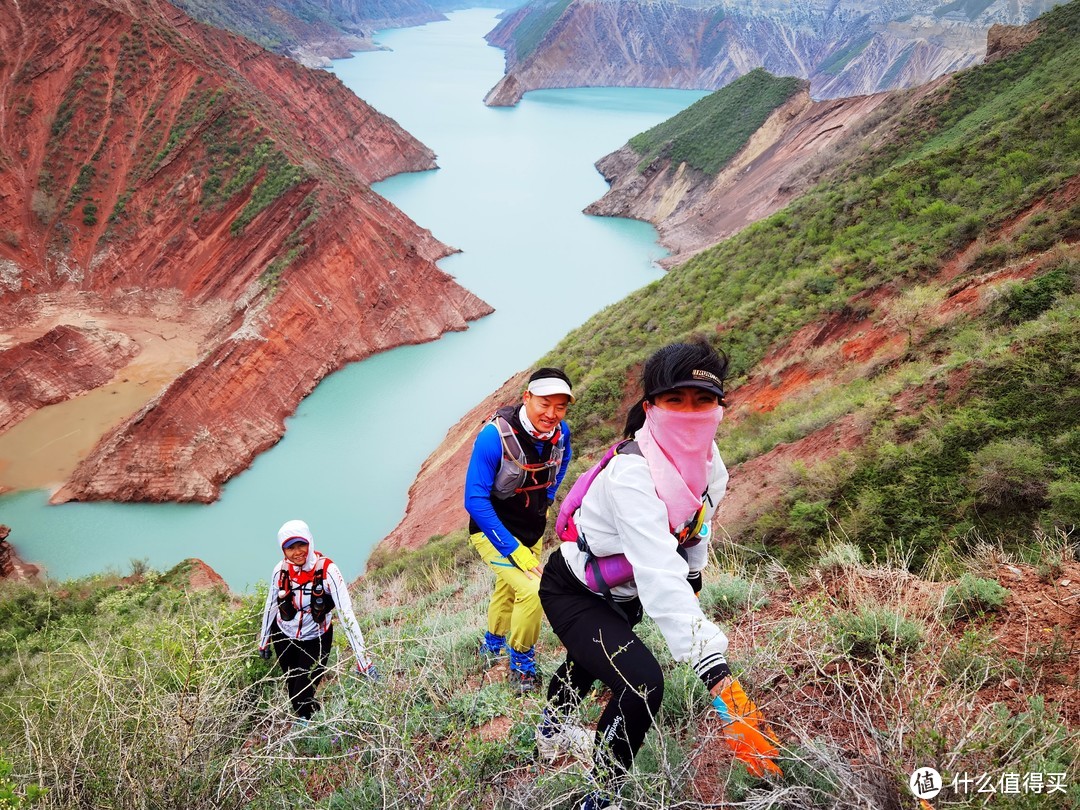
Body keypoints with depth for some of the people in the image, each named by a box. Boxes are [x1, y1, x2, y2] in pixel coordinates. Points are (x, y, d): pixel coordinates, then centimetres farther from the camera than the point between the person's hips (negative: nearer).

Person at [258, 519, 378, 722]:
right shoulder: (280, 570, -16)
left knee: (302, 697, -4)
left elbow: (346, 613, -31)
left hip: (315, 640, -3)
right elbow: (271, 605, 1)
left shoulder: (327, 570, -28)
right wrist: (264, 641, 13)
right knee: (293, 692, 16)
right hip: (283, 636, 3)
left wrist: (363, 658, -36)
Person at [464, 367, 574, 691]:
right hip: (494, 531, -6)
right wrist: (514, 551, -30)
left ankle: (492, 644, 55)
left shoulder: (561, 432, -13)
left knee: (510, 586, 26)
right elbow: (475, 500, -30)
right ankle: (521, 667, 2)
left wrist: (546, 498, 11)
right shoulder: (494, 436, -31)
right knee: (533, 591, -23)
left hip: (533, 530, 6)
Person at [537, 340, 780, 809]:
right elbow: (659, 575, -47)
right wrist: (711, 662, -52)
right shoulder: (631, 475, -39)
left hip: (620, 594, 8)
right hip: (572, 593, -8)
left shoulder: (708, 459, -14)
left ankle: (552, 731, 63)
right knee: (641, 685, -25)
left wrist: (693, 576, 12)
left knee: (590, 661, 32)